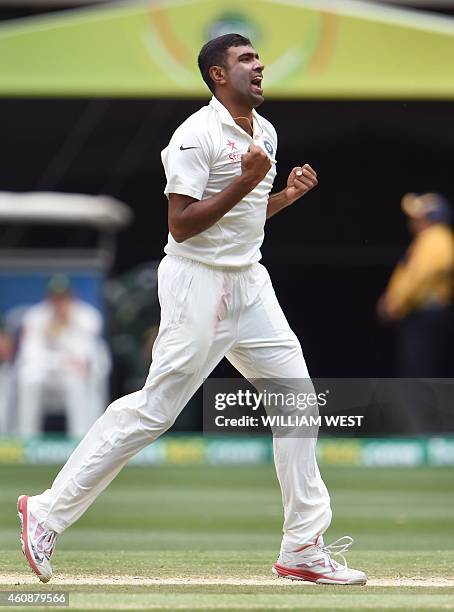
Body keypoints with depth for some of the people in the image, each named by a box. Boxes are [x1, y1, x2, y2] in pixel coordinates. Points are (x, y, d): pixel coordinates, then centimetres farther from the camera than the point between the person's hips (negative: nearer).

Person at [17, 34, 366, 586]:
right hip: (199, 285, -8)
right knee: (154, 409, -9)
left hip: (249, 284, 9)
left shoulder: (265, 133, 13)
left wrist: (287, 195, 6)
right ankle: (48, 512, 0)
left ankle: (304, 549, 8)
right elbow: (181, 225, -19)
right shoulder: (197, 135, -15)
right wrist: (244, 183, -24)